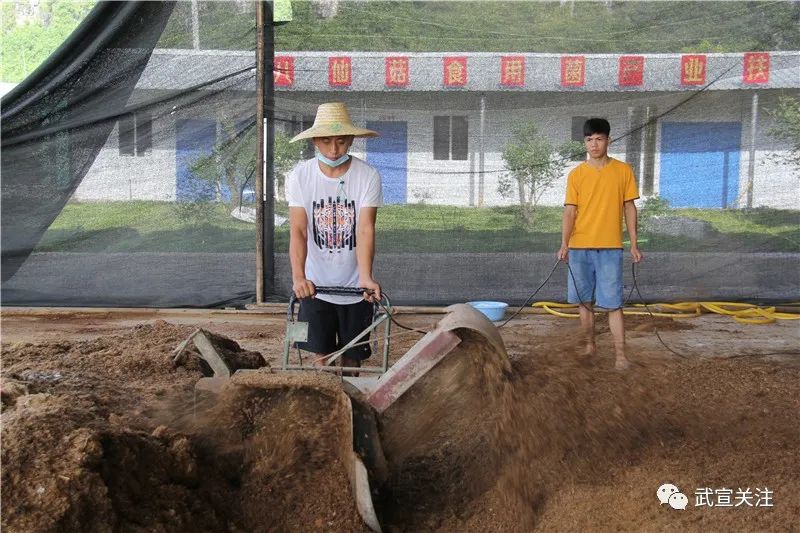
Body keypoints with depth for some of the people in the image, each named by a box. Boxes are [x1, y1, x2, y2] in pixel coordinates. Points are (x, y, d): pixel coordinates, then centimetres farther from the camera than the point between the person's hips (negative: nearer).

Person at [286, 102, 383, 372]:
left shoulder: (368, 177, -10)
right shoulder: (300, 176, -8)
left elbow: (365, 230, -18)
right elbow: (298, 231, -15)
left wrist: (366, 277, -32)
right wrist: (298, 277, -30)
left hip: (354, 287, 0)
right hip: (315, 286, 0)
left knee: (352, 357, 11)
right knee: (321, 355, 2)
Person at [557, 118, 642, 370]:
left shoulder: (623, 170, 3)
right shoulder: (576, 174, 3)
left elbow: (629, 208, 6)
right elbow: (570, 211, 0)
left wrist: (634, 244, 1)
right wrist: (564, 244, -12)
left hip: (610, 248, -2)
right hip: (579, 248, 2)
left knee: (613, 303, -5)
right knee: (584, 301, 9)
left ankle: (620, 354, -2)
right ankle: (590, 346, 23)